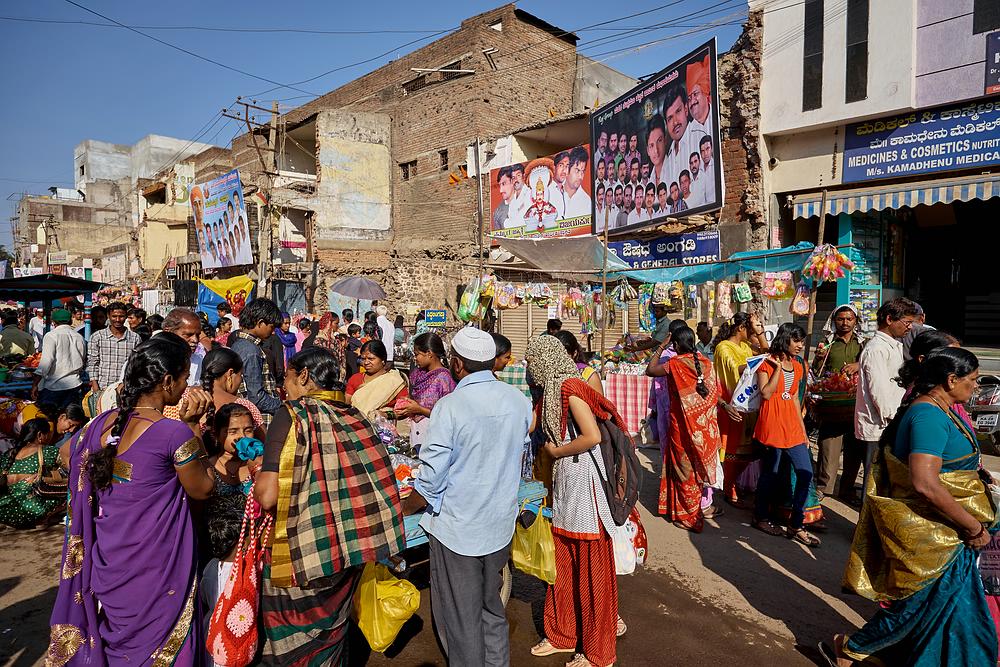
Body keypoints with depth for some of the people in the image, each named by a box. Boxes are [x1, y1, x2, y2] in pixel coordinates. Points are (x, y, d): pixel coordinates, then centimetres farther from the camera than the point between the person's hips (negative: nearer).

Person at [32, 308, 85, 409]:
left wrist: (35, 384, -11)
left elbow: (46, 361, -14)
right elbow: (84, 364, 15)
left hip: (53, 386, -5)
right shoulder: (79, 337, 9)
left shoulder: (51, 336, -6)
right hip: (74, 384, 5)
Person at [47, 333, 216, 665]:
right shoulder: (176, 433, -23)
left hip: (108, 561, 5)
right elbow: (202, 490, -11)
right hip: (155, 563, -5)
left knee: (117, 638, 25)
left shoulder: (102, 423, -5)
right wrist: (193, 426, -13)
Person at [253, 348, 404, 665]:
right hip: (347, 553, 5)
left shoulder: (292, 416, -14)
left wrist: (258, 470, 1)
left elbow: (267, 496, -20)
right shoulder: (354, 417, 0)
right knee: (331, 633, 24)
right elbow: (375, 482, 4)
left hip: (298, 554, -5)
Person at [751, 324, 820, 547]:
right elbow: (766, 393, -16)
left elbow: (795, 399, 17)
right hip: (772, 425, -7)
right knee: (770, 474, 2)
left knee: (806, 473, 2)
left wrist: (803, 430, 16)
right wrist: (778, 368, -16)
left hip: (793, 426, 7)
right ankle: (760, 517, 22)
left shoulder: (797, 366, 14)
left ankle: (796, 526, 11)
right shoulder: (767, 363, -5)